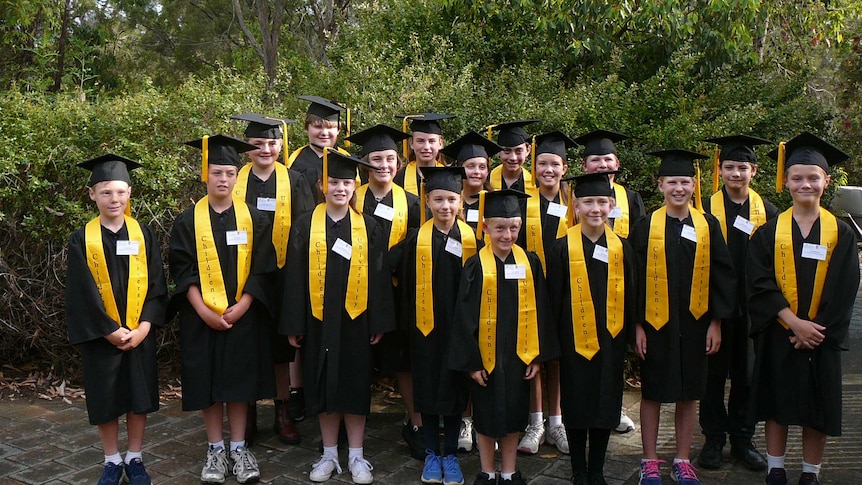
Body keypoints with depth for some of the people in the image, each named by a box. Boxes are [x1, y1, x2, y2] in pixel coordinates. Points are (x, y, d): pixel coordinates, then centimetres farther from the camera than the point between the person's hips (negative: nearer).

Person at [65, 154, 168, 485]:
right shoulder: (81, 240, -3)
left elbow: (156, 285, -1)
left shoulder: (143, 235, 2)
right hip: (100, 336, -1)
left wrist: (143, 328, -12)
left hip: (140, 334, 1)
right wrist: (111, 332, -14)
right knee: (105, 399, 7)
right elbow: (82, 295, -8)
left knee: (139, 397, 7)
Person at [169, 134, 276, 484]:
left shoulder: (254, 219, 1)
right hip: (201, 317, 0)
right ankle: (215, 449, 18)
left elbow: (261, 269, -2)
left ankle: (238, 448, 16)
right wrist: (202, 310, -15)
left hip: (243, 316, 0)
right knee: (208, 381, 5)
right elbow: (182, 270, -4)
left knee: (240, 379, 5)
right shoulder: (188, 221, 0)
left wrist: (241, 306, -13)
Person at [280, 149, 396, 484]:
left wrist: (379, 322, -3)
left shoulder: (368, 227, 2)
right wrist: (294, 325, -4)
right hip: (319, 320, 0)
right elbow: (294, 277, 0)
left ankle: (356, 455, 19)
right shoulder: (305, 226, 0)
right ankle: (329, 455, 21)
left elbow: (379, 277, 2)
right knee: (324, 386, 8)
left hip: (355, 320, 0)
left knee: (355, 386, 7)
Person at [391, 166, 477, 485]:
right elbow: (404, 283, 0)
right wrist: (407, 321, -4)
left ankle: (451, 455, 22)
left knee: (454, 390, 9)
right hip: (426, 327, 0)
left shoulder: (471, 239, -3)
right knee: (427, 389, 9)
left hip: (460, 328, 0)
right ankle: (431, 454, 23)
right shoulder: (415, 239, -4)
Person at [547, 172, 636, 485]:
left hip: (610, 340, 2)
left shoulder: (621, 248, 3)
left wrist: (628, 336, 6)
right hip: (575, 340, -2)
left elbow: (630, 296, 8)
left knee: (605, 406, 9)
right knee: (577, 406, 7)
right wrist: (553, 339, -5)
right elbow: (554, 298, -3)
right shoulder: (562, 247, -5)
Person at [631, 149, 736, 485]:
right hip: (655, 325, -2)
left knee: (688, 394, 10)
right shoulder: (646, 227, -3)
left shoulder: (708, 226, 2)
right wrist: (637, 325, -8)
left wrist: (716, 322, -2)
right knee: (652, 393, 8)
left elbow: (722, 276, 3)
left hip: (694, 325, 2)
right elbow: (635, 279, -4)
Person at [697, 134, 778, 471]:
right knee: (714, 373, 7)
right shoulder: (706, 209, -3)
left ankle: (742, 439, 24)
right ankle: (714, 438, 19)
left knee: (747, 374, 10)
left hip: (751, 305, 2)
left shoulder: (767, 212, 3)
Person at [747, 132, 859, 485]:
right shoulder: (769, 232, -1)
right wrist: (794, 322, -18)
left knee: (817, 409, 8)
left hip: (821, 337, 0)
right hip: (777, 337, 0)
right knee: (777, 406, 8)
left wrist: (814, 329, -12)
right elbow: (759, 284, -9)